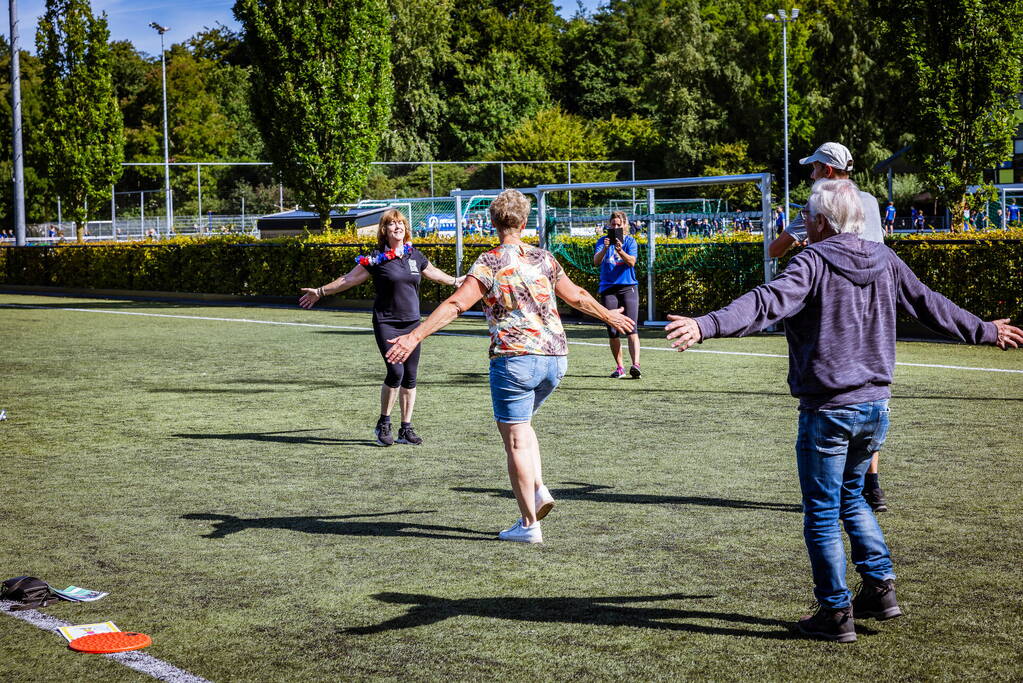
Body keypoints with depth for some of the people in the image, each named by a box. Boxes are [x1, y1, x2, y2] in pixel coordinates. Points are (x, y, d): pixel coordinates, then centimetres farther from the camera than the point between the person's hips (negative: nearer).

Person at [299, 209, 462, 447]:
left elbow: (433, 273, 28)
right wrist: (321, 291, -4)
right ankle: (383, 424, 1)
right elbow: (349, 279, 0)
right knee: (396, 371, -16)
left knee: (410, 376, 4)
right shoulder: (377, 258, -4)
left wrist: (456, 282, 40)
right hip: (386, 322, -4)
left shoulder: (415, 256, 8)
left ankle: (406, 428, 14)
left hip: (412, 323, 4)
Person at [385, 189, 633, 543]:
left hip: (514, 359, -6)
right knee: (522, 424, 26)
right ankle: (539, 490, 10)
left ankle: (529, 524, 3)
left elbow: (456, 304, -16)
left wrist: (415, 336, -17)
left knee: (516, 440, 1)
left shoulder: (489, 263, -5)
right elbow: (577, 296, 22)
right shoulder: (544, 258, 10)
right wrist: (609, 316, 39)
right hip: (555, 357, 6)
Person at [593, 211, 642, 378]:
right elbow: (596, 262, -9)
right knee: (612, 331, 2)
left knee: (631, 328, -14)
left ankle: (636, 365, -25)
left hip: (628, 287, -2)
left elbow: (632, 261, -11)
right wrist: (605, 248, -27)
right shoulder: (603, 241, 6)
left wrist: (620, 251, -29)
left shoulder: (630, 241, 4)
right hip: (608, 288, 2)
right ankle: (619, 367, 11)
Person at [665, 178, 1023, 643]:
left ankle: (836, 612, 9)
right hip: (876, 407, 7)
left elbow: (767, 303, -28)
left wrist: (706, 325, -39)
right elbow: (931, 305, 19)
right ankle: (880, 587, 23)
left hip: (827, 412, -7)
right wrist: (985, 331, 34)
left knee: (821, 512, 5)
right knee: (850, 497, 25)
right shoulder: (885, 262, 7)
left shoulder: (813, 262, -12)